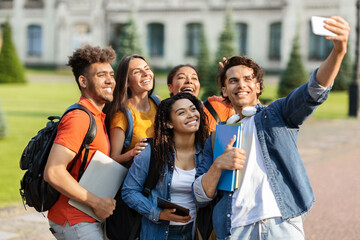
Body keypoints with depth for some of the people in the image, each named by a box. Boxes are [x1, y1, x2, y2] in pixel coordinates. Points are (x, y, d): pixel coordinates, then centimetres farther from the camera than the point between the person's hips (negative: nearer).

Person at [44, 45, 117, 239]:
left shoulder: (97, 117, 13)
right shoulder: (79, 118, -18)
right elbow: (53, 172, -26)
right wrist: (96, 202, -20)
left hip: (88, 220, 10)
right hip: (75, 223, -10)